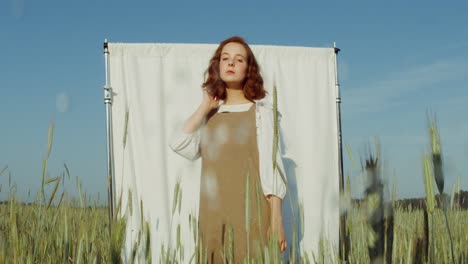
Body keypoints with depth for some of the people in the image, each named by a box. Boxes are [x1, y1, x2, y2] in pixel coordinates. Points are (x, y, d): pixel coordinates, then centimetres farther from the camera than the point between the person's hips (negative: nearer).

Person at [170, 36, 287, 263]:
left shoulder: (260, 110, 1)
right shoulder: (210, 114, 13)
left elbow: (271, 164, -6)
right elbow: (180, 146, -2)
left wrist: (276, 220, -13)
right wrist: (205, 107, 3)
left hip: (251, 213, -4)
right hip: (214, 215, 4)